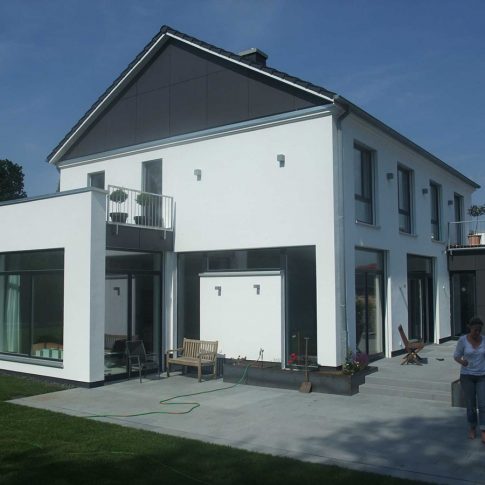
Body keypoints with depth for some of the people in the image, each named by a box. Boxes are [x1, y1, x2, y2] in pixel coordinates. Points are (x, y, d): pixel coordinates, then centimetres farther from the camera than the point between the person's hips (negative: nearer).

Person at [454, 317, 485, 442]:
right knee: (471, 405, 5)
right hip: (467, 376, -2)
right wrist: (462, 362, -27)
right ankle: (472, 428, 29)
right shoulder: (462, 340, -11)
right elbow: (456, 356, -4)